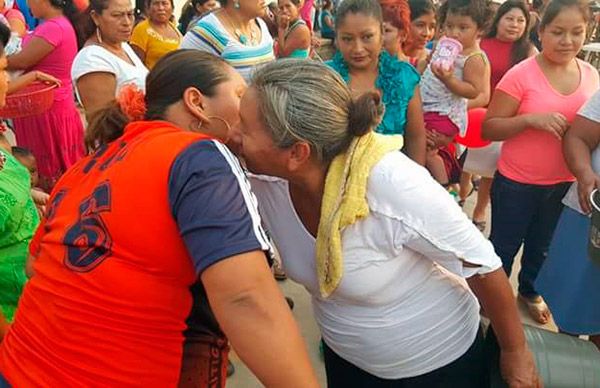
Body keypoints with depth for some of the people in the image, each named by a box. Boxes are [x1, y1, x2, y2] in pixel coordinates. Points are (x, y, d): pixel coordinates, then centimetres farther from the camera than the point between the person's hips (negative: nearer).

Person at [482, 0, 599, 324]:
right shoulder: (521, 75, -17)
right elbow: (488, 129, -16)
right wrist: (530, 119, -30)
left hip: (565, 184, 5)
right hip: (517, 183, -5)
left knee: (542, 246, 24)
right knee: (504, 247, 11)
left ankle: (530, 291, 49)